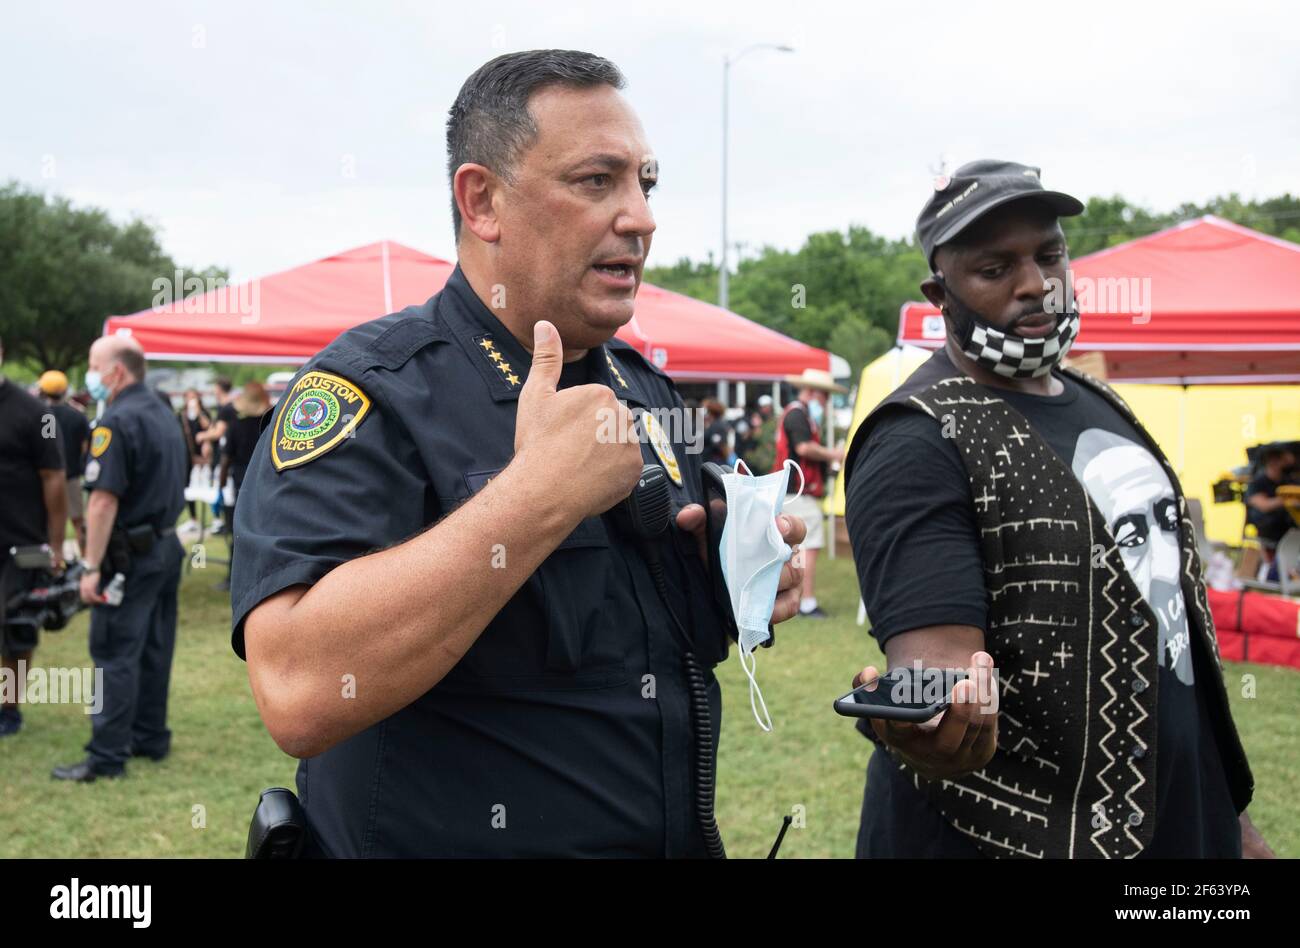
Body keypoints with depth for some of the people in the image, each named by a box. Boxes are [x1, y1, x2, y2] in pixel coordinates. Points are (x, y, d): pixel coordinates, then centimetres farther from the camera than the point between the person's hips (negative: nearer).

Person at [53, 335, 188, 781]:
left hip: (130, 554, -9)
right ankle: (150, 737, 22)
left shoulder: (117, 422, -16)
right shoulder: (165, 415, 13)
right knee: (153, 649, 14)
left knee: (114, 655, -5)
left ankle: (107, 756, -3)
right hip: (167, 546, 9)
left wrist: (91, 567, -20)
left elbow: (104, 499, -21)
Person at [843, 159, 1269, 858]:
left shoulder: (1101, 407, 9)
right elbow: (934, 654, -27)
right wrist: (929, 721, -49)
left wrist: (1231, 811, 14)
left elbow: (1168, 607, 14)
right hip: (1014, 836, -7)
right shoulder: (920, 442, -17)